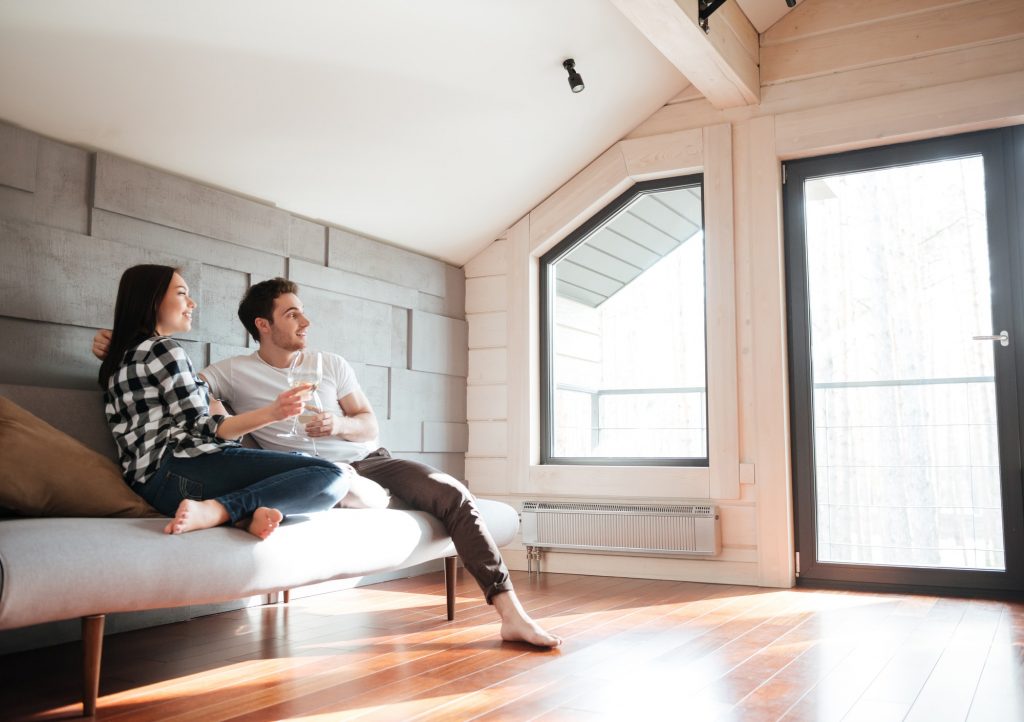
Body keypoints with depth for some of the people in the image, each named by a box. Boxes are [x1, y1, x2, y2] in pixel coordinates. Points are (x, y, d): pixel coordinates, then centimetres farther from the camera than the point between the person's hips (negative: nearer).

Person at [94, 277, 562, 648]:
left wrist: (339, 425, -10)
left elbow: (369, 427, 12)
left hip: (368, 461, 4)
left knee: (453, 494, -18)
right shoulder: (235, 373, 4)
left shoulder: (331, 365, 13)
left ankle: (510, 613, -19)